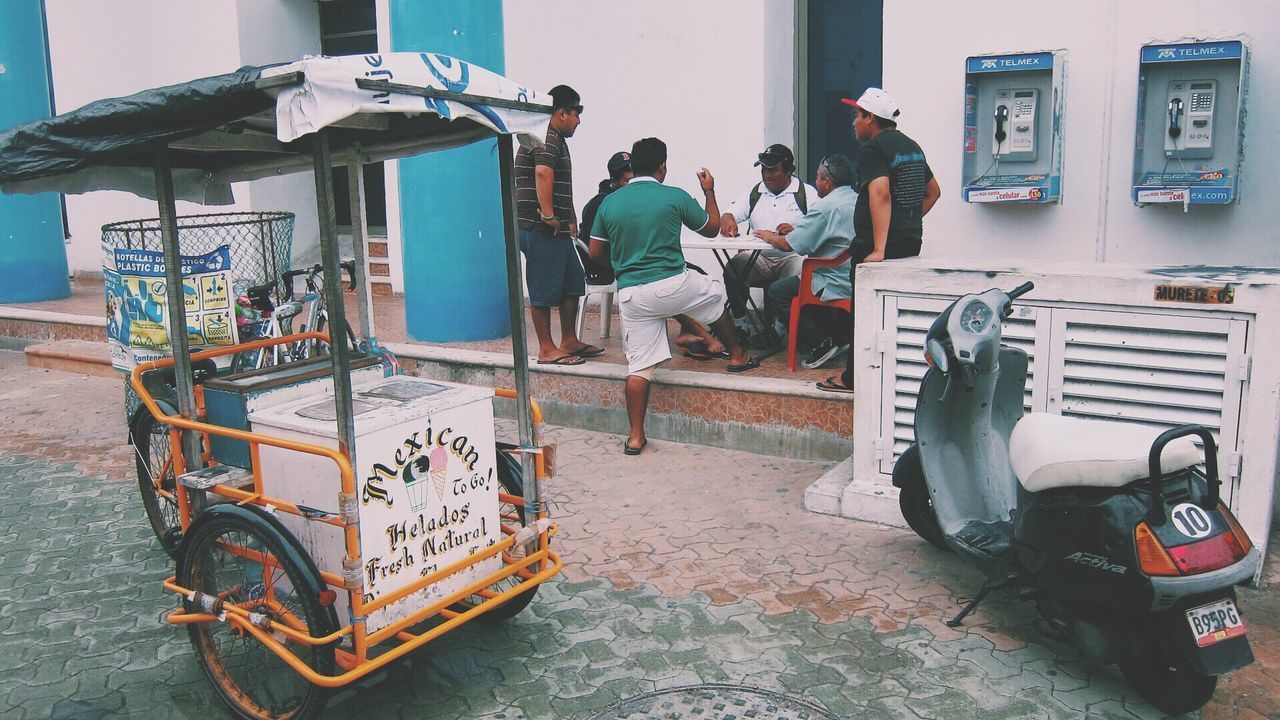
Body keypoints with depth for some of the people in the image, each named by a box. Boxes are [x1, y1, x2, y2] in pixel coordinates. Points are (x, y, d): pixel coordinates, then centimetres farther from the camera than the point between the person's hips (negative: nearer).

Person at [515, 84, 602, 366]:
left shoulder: (556, 139, 23)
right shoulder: (547, 137, -12)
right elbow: (542, 173, -29)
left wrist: (570, 219, 29)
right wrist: (548, 215, -29)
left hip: (556, 229, 11)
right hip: (541, 229, -11)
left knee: (572, 282, 14)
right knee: (544, 289, -4)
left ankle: (569, 341, 23)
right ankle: (546, 350, 3)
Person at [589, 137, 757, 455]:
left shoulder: (609, 202, 6)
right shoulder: (675, 197, -1)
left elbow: (595, 253, 10)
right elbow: (712, 228, 13)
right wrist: (709, 192, 28)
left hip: (630, 294, 3)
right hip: (672, 286, -2)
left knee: (639, 365, 7)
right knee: (717, 293, 28)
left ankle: (635, 436, 6)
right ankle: (737, 355, 40)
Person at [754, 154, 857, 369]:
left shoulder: (825, 207, -17)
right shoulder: (859, 201, 10)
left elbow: (789, 244, -14)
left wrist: (770, 237, 7)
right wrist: (792, 230, 23)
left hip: (839, 287, -9)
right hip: (859, 281, 9)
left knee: (776, 292, 4)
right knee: (795, 284, 28)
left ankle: (819, 344, -1)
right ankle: (841, 336, 19)